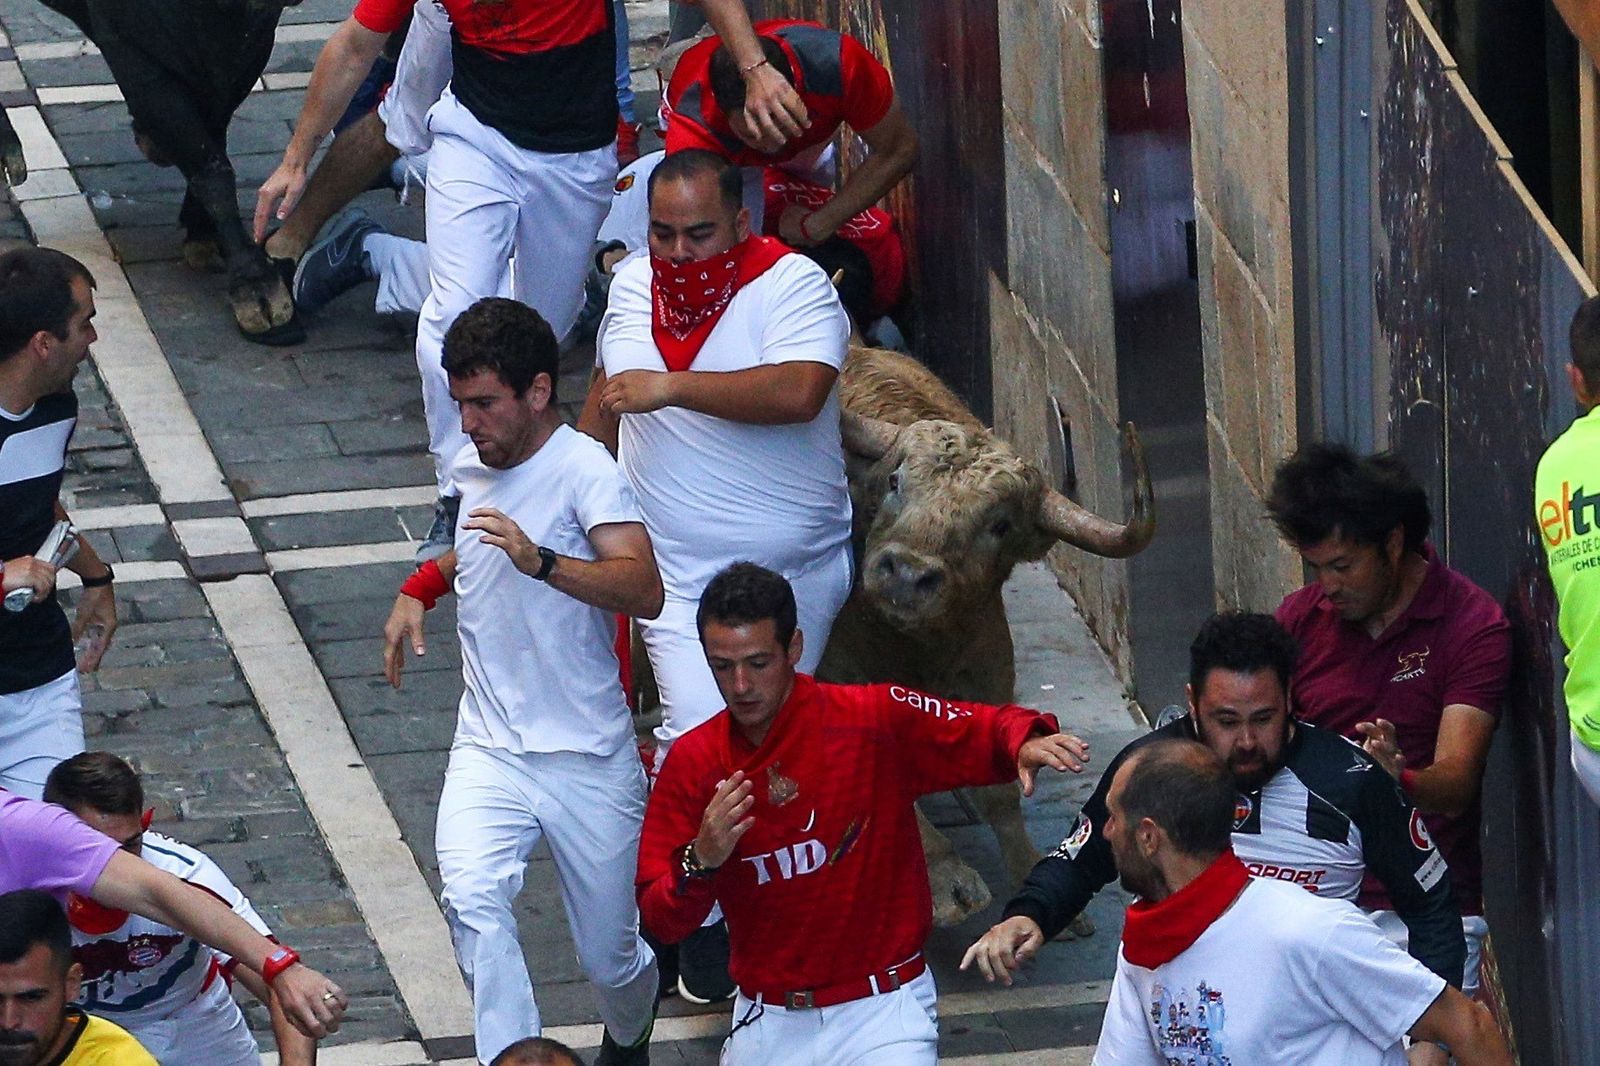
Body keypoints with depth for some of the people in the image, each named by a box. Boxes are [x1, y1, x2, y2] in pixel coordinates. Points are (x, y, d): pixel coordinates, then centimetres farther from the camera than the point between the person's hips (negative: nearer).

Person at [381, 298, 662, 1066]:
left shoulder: (584, 471, -15)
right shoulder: (475, 467, 9)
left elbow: (645, 591, -31)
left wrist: (538, 561, -43)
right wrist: (420, 588, 18)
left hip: (589, 762, -5)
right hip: (490, 752, 5)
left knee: (610, 959, 8)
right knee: (472, 901, -26)